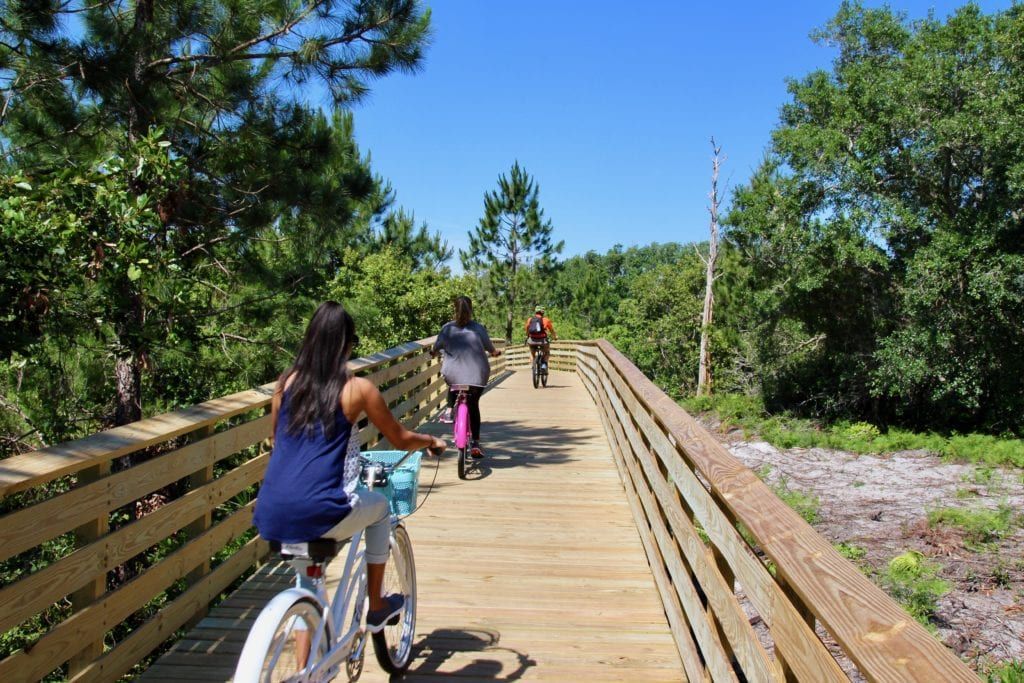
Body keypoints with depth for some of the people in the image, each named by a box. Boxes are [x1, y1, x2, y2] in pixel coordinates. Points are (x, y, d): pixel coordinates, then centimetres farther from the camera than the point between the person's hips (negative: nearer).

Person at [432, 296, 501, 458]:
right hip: (477, 374, -1)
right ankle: (475, 443, 9)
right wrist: (495, 352, 30)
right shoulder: (478, 328, -2)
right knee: (473, 405, 15)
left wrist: (433, 352, 27)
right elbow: (490, 348, 7)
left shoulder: (447, 328, -2)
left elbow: (436, 347, 3)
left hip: (452, 374, 1)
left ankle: (450, 410, 20)